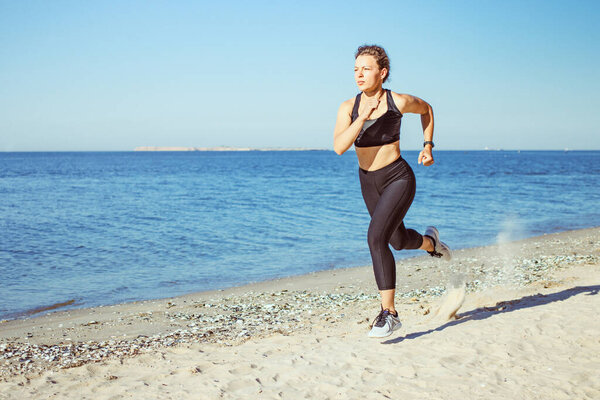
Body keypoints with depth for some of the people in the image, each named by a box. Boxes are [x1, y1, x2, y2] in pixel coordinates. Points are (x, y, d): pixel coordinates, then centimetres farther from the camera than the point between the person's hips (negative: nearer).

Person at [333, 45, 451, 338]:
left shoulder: (398, 102, -14)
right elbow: (339, 147, -23)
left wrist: (428, 146, 5)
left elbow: (426, 109, 9)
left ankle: (389, 313, -15)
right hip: (369, 182, 5)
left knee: (376, 238, -24)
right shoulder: (348, 108, -9)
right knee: (399, 240, 24)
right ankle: (430, 241, 61)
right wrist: (363, 115, -31)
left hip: (398, 179, -5)